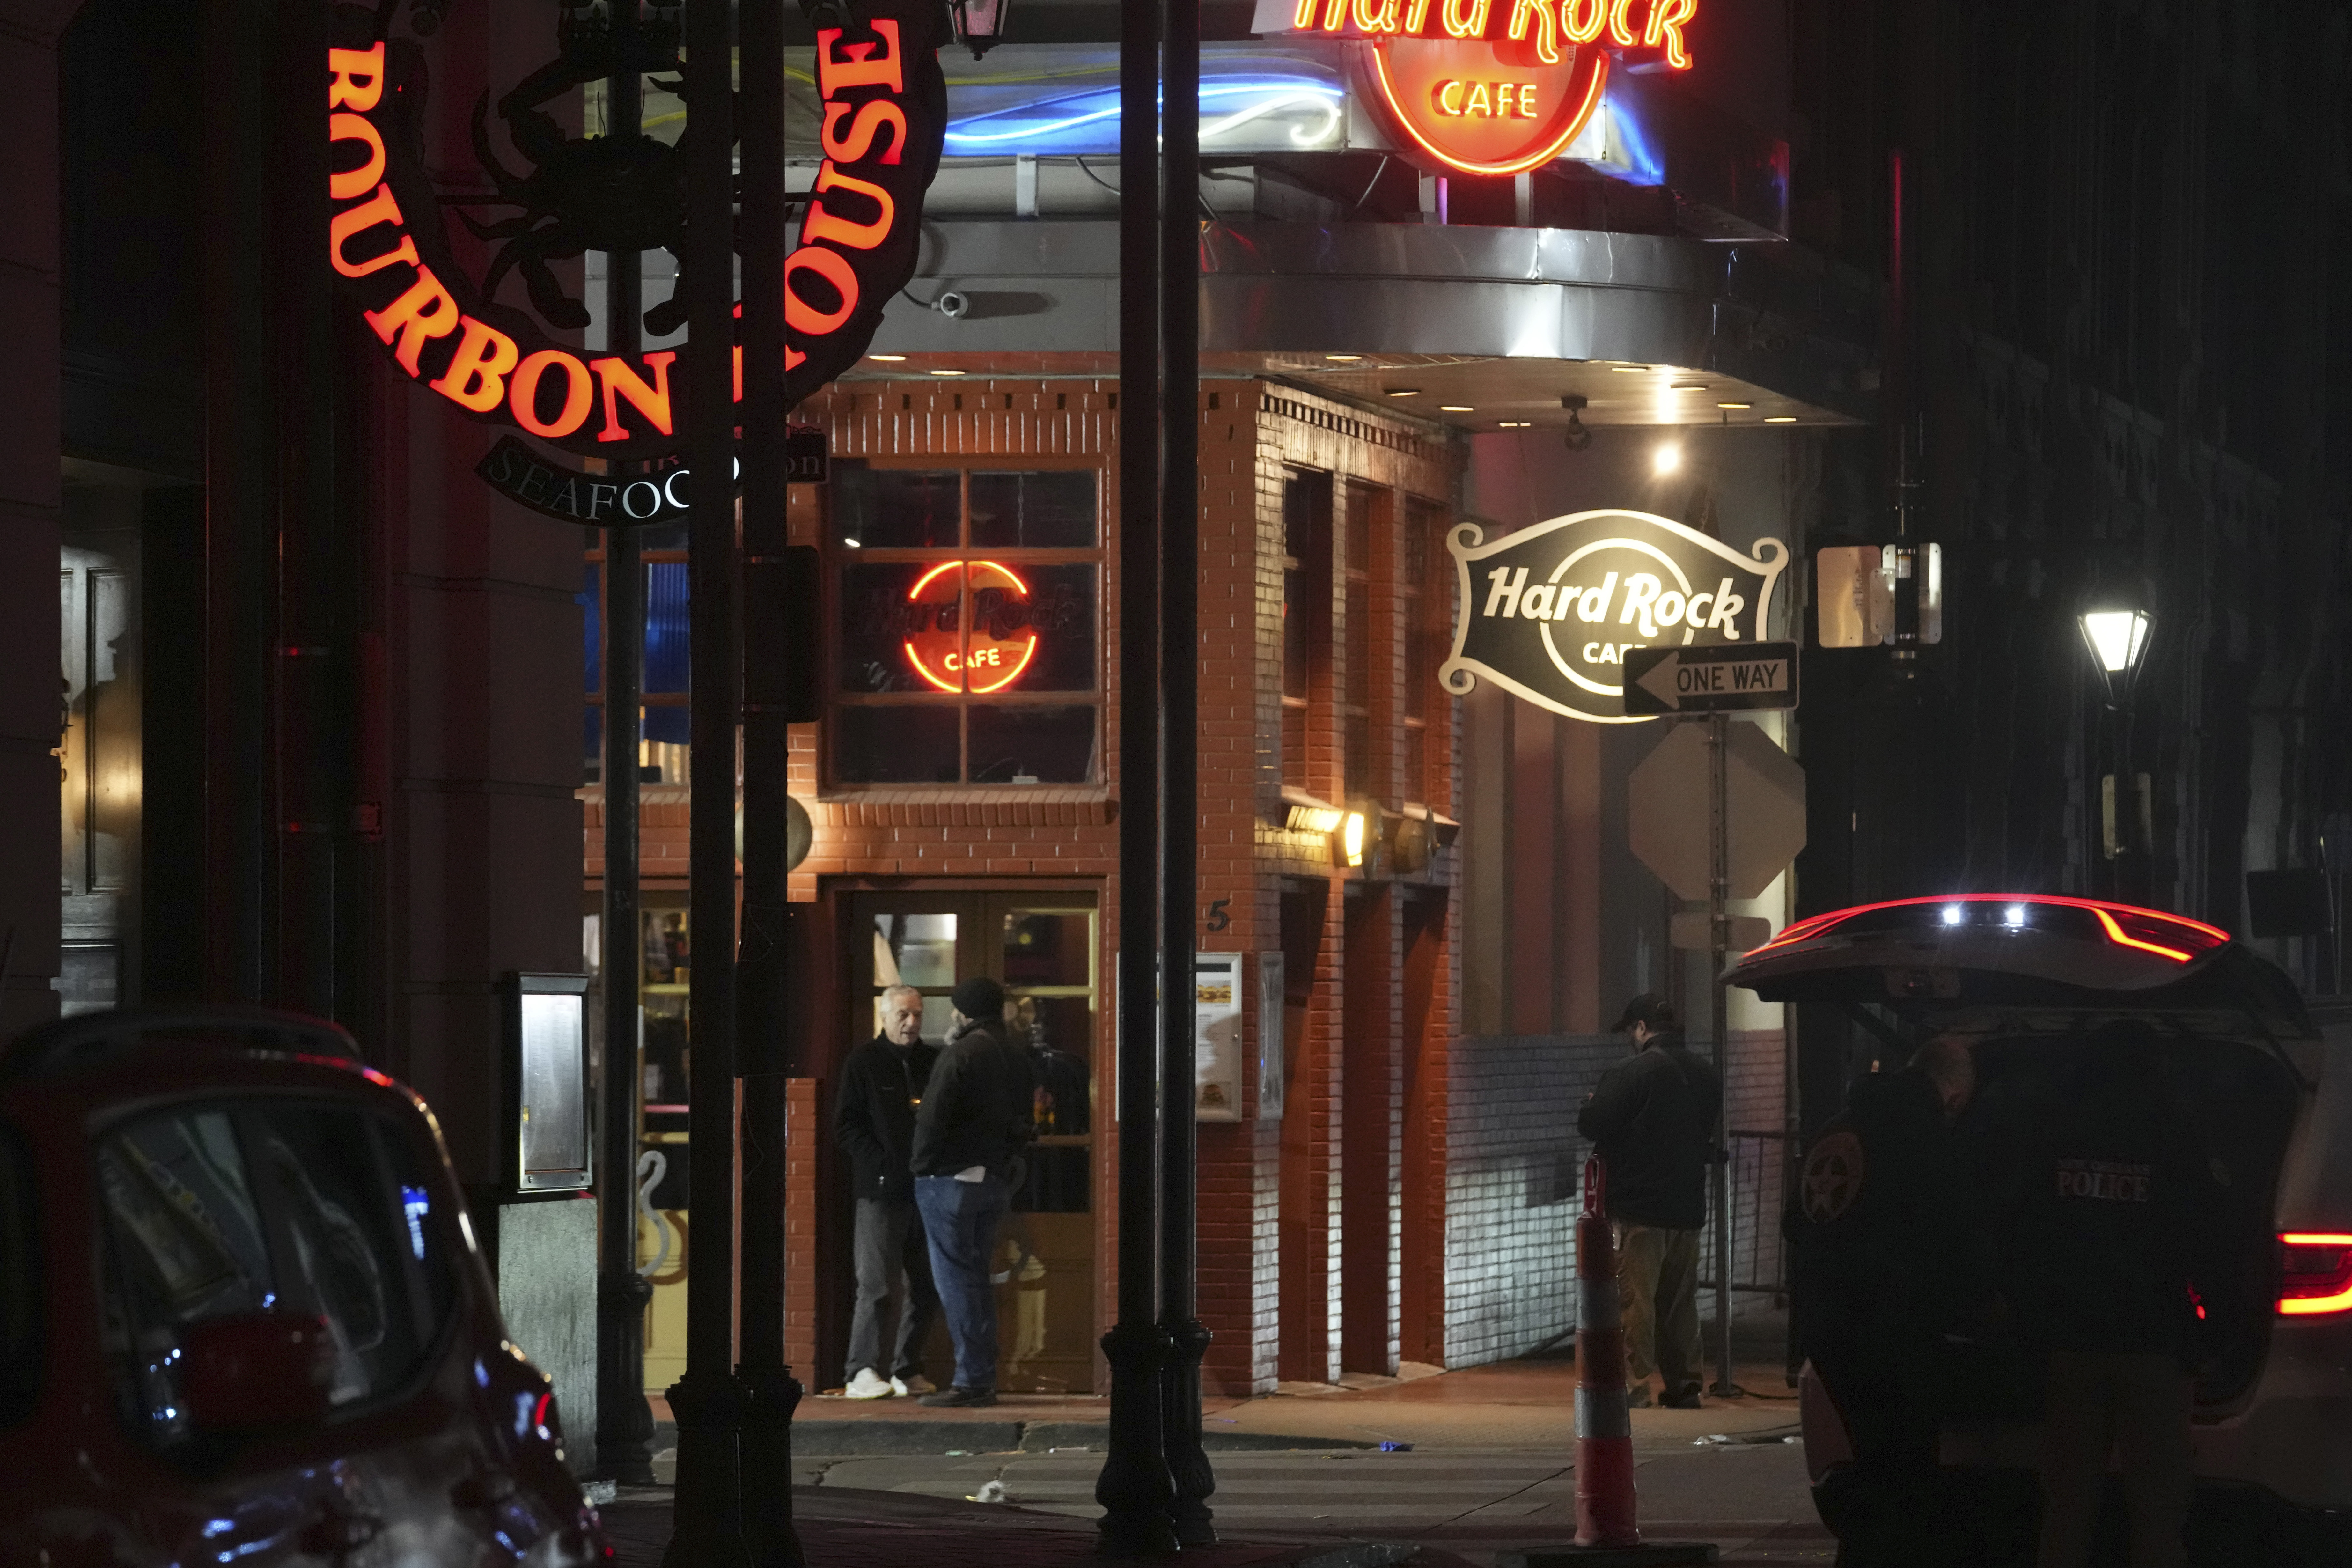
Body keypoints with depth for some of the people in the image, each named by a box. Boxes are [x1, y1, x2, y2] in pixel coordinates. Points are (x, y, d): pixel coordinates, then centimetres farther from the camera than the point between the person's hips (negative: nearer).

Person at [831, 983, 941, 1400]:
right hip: (881, 1192, -4)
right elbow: (846, 1127, -2)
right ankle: (862, 1372, -9)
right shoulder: (862, 1063, 2)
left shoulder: (934, 1063, 13)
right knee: (877, 1284, -9)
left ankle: (908, 1370, 12)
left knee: (927, 1287, 4)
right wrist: (884, 1163, -12)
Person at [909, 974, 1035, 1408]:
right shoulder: (1018, 1059, 12)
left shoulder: (960, 1055, -14)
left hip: (953, 1178, -8)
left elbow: (933, 1118, -18)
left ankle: (972, 1380, -8)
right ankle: (985, 1378, 13)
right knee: (978, 1278, 14)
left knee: (956, 1279, -4)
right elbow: (1023, 1121, 14)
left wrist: (923, 1167, -7)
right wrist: (1006, 1160, 15)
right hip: (997, 1180, 8)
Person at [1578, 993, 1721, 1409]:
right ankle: (1684, 1385, 15)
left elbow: (1592, 1125, -14)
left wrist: (1590, 1105, 6)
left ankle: (1633, 1387, -6)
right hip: (1687, 1207, 6)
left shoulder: (1632, 1074, -14)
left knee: (1634, 1299, -3)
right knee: (1680, 1300, 13)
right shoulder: (1705, 1077, 7)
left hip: (1639, 1207, -6)